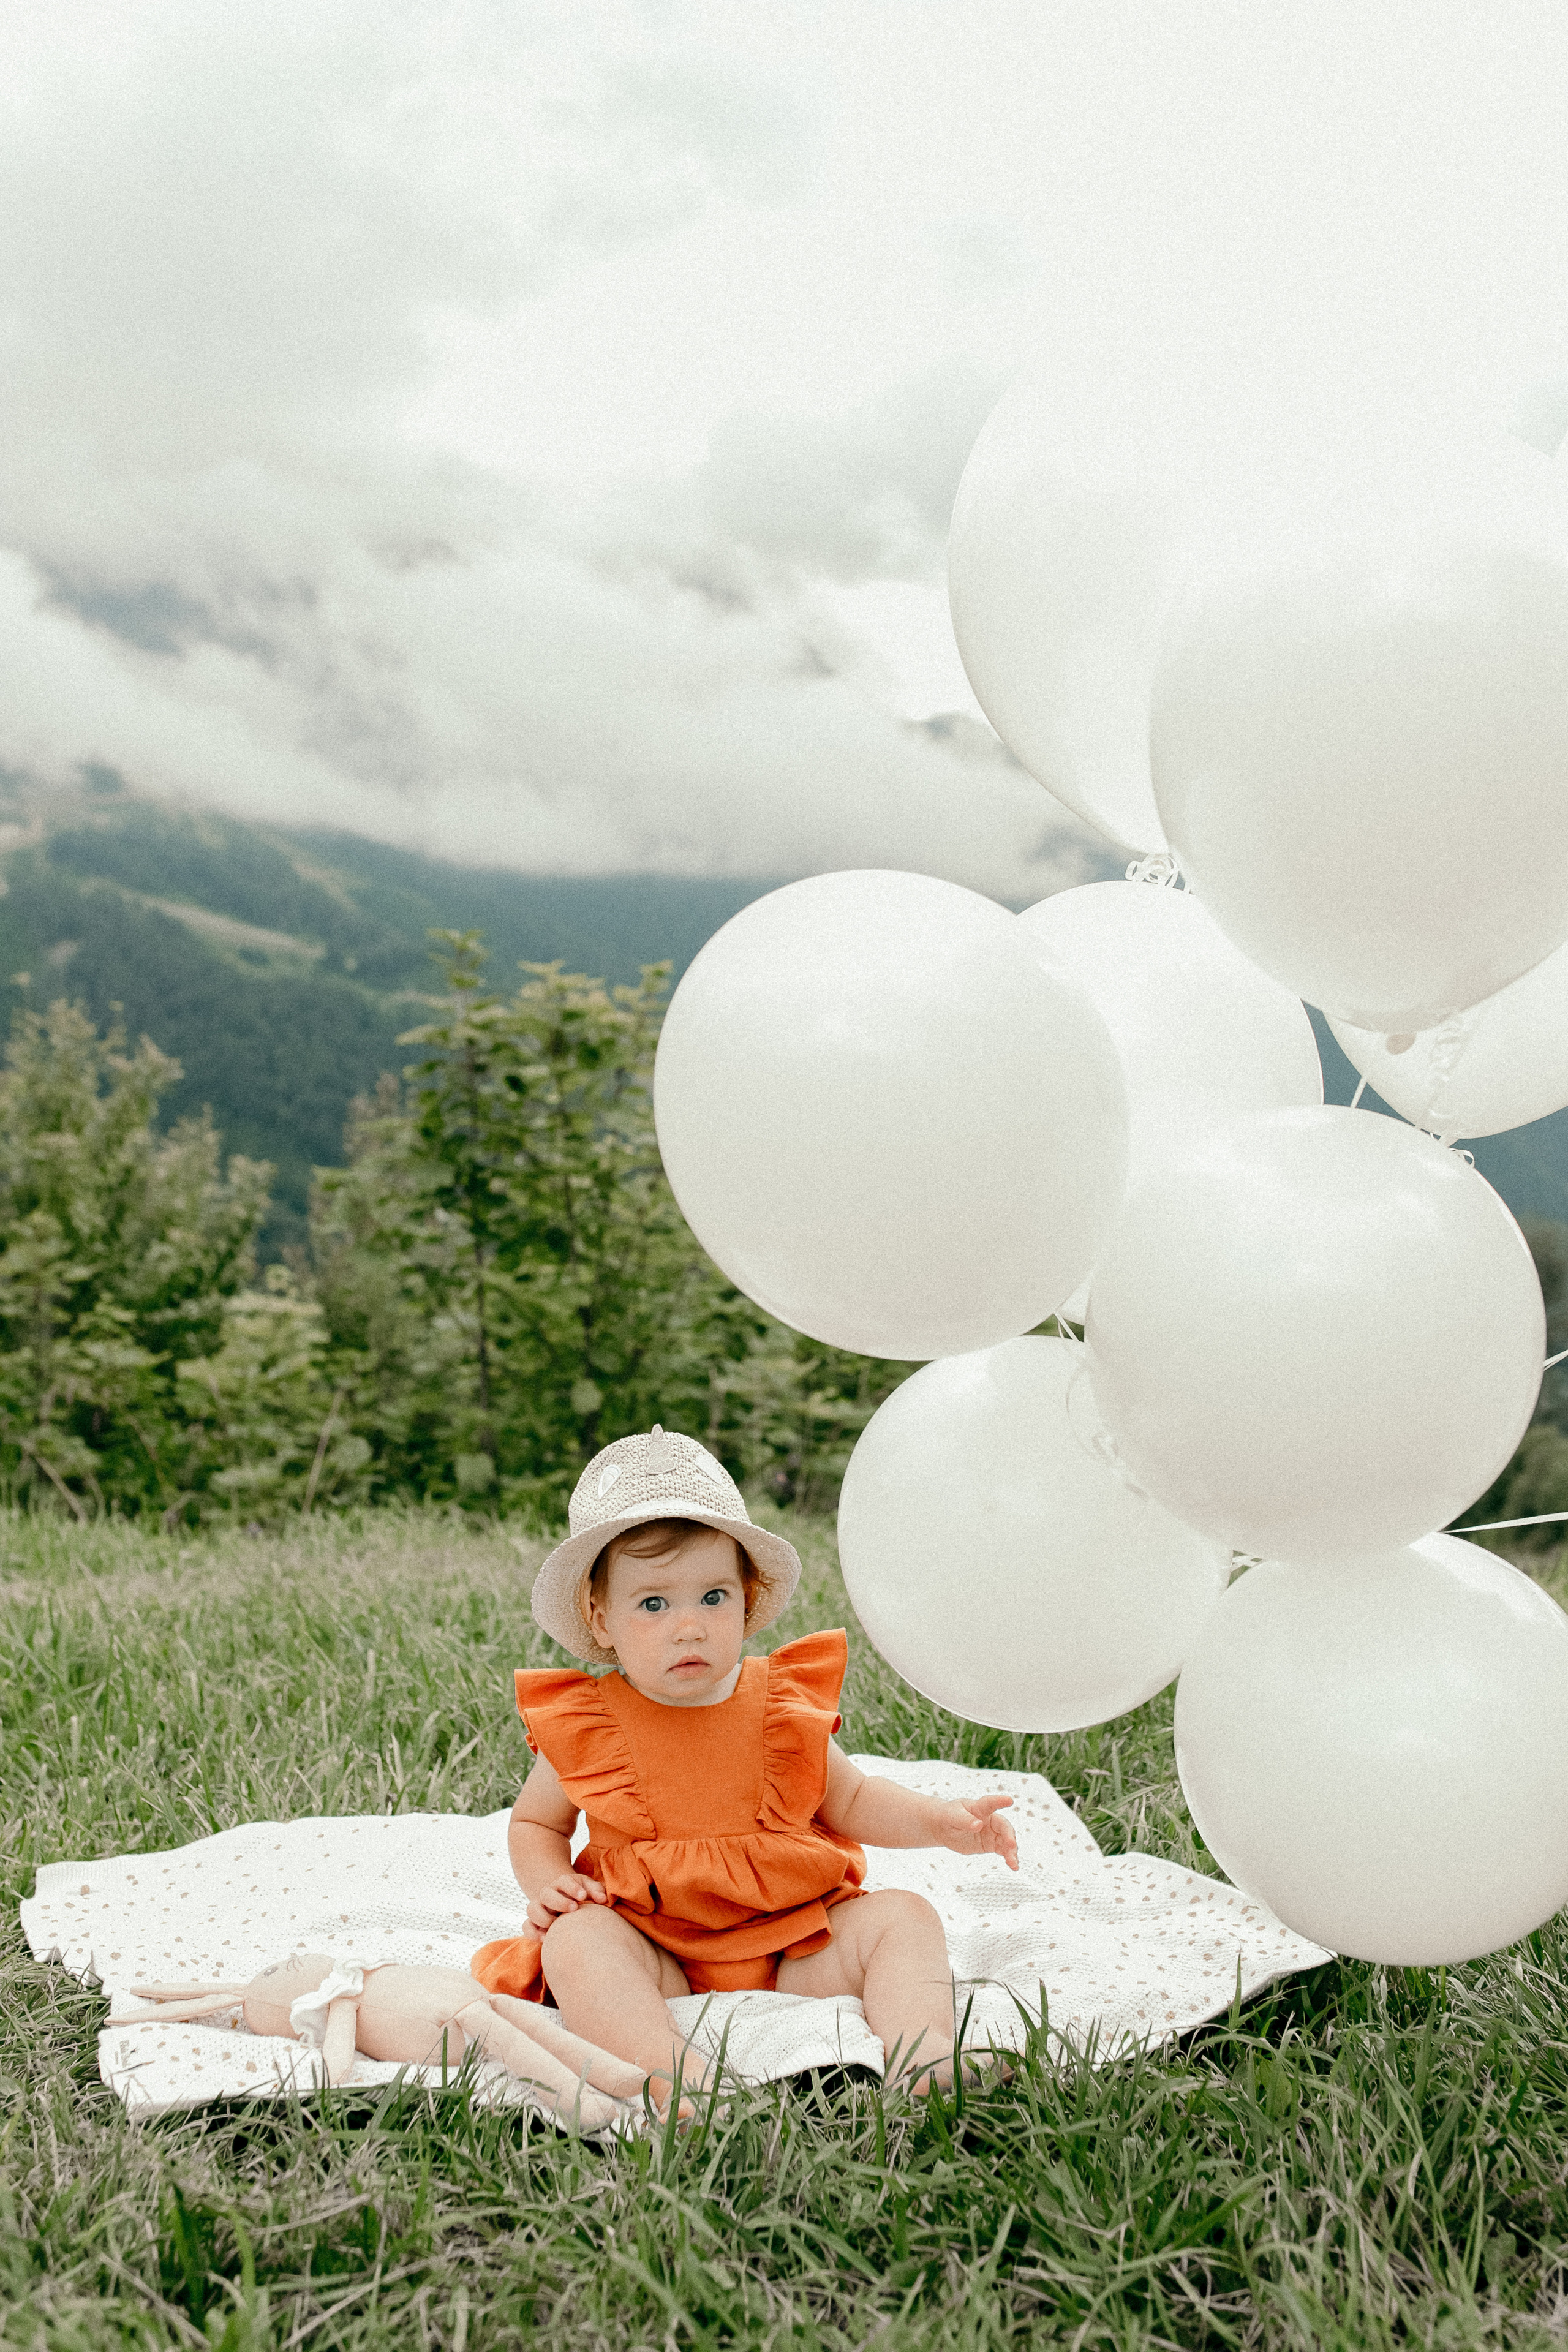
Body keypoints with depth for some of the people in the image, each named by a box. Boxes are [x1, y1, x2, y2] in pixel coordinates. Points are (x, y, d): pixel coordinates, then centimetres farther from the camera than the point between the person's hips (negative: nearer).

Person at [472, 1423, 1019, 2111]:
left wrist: (942, 1823, 0)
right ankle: (667, 2069, -49)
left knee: (901, 1916, -15)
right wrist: (548, 1886, -6)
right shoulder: (582, 1727, -2)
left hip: (792, 1948, 2)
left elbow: (851, 1802, 16)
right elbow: (534, 1822, 16)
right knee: (575, 1941, -30)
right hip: (657, 1960, -2)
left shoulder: (785, 1705, 2)